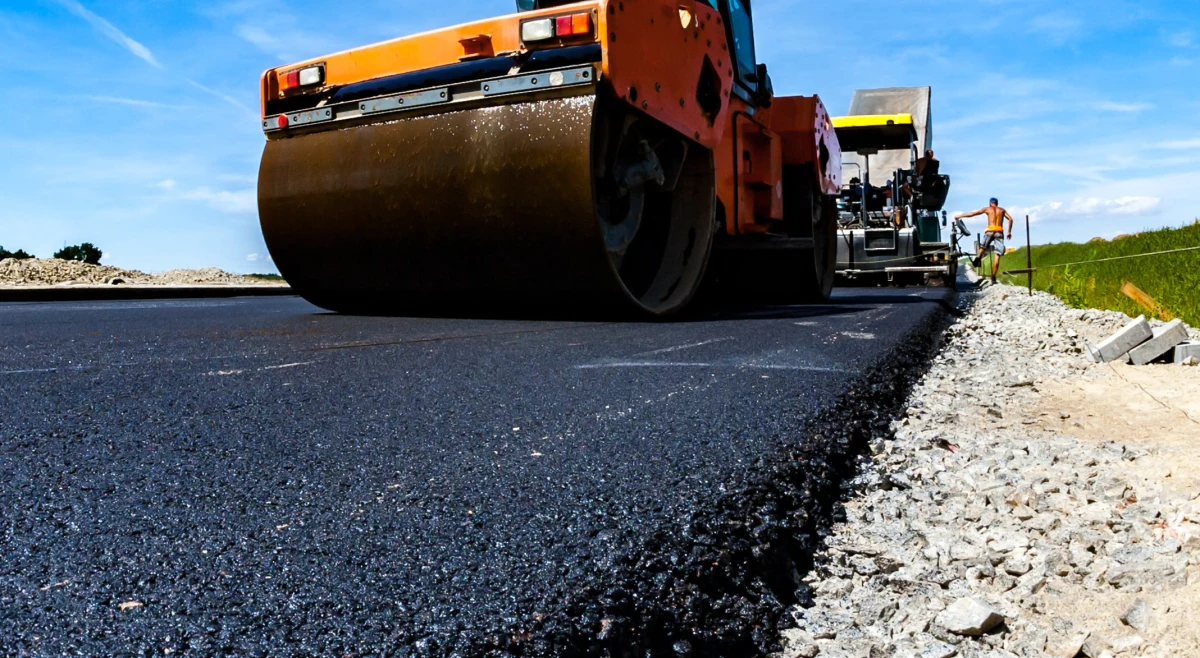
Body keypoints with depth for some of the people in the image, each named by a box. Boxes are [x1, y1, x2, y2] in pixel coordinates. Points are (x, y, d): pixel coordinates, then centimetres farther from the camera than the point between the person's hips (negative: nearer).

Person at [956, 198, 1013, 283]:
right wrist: (1009, 232, 13)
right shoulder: (1002, 210, 19)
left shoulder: (987, 209, 15)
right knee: (997, 256, -1)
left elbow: (972, 214, 13)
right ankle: (993, 277, -9)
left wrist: (960, 216, 22)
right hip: (999, 232, 1)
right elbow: (1010, 219, 8)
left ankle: (979, 257, -22)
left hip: (990, 231, -1)